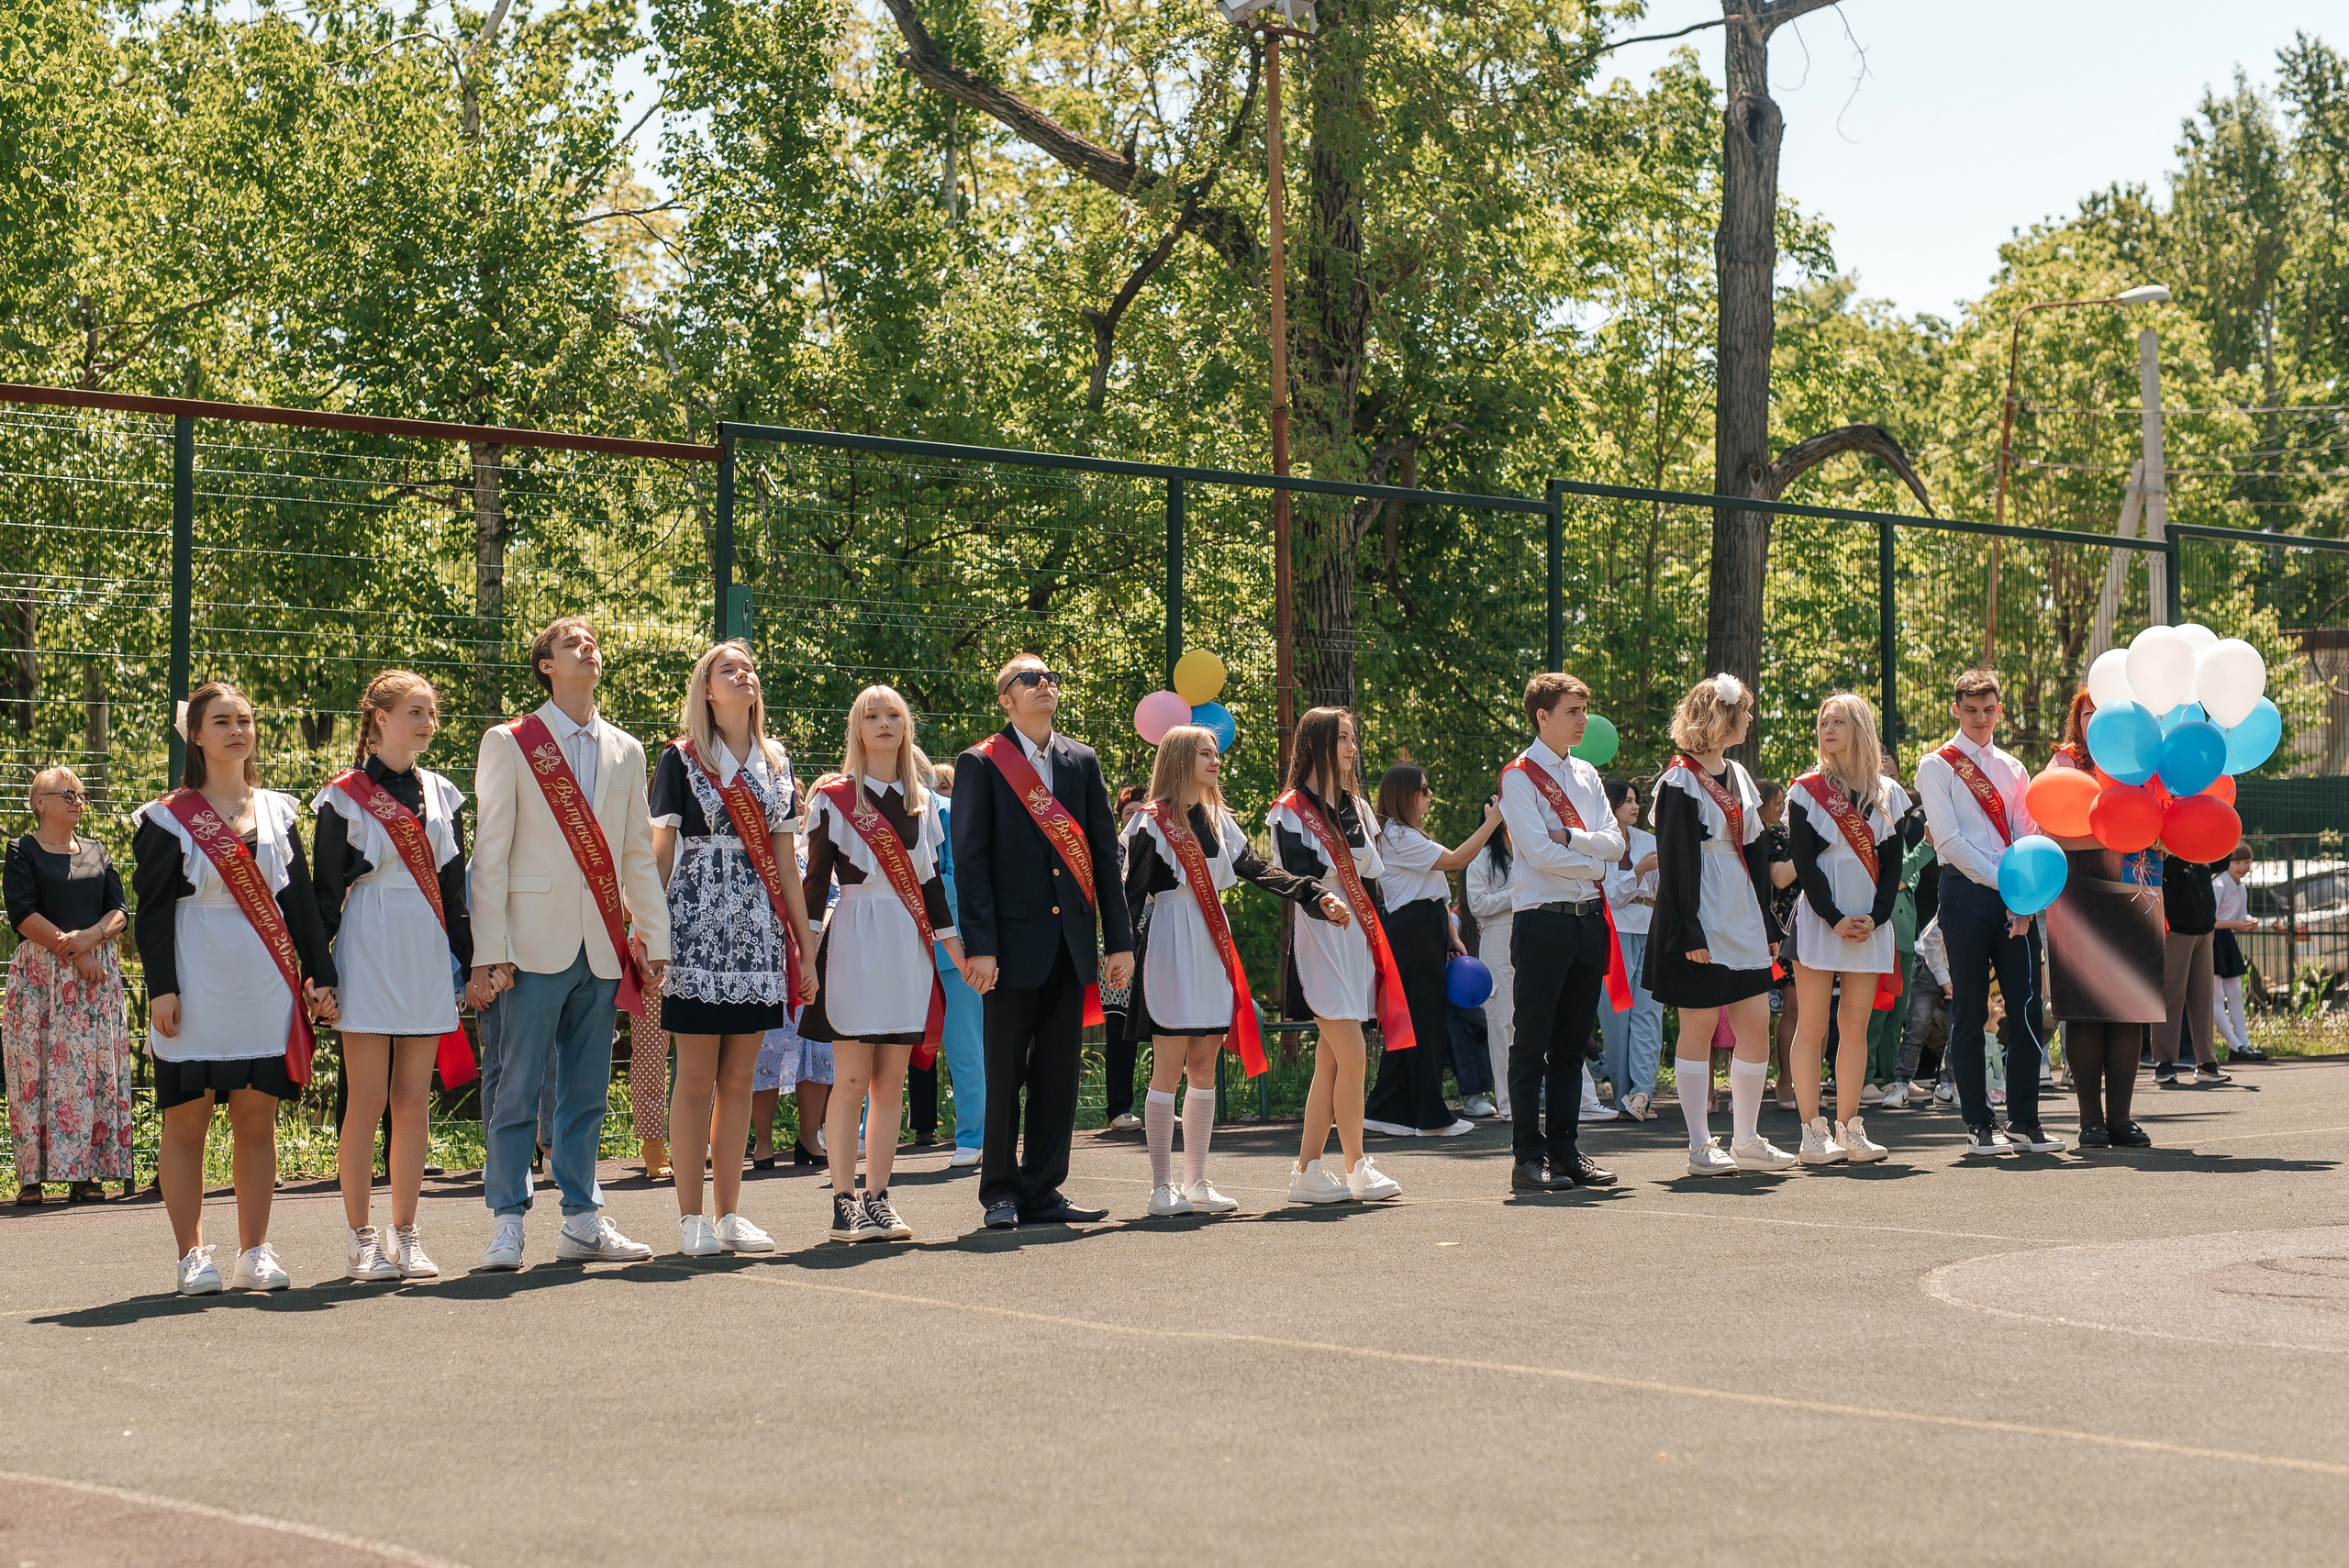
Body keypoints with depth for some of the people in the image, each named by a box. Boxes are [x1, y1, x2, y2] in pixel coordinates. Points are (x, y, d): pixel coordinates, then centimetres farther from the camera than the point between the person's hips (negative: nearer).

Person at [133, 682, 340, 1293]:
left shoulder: (278, 811, 13)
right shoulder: (169, 817, 2)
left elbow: (301, 899, 13)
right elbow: (153, 909, -2)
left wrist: (321, 976, 7)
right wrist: (160, 986, -10)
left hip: (266, 984, 3)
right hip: (198, 984, -3)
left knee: (258, 1116, 4)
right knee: (187, 1118, 0)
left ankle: (255, 1252, 10)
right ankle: (193, 1255, 6)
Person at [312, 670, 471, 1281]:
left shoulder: (441, 794, 12)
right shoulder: (344, 797, -2)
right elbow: (326, 889, -3)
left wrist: (468, 960, 11)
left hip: (427, 954, 4)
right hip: (369, 955, -4)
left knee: (414, 1100, 6)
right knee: (367, 1101, -2)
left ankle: (406, 1236, 11)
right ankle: (361, 1239, 5)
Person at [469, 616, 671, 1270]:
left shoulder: (625, 751, 14)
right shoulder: (508, 743, 1)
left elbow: (639, 854, 16)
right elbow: (490, 854, -3)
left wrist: (655, 939, 10)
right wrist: (489, 951, -9)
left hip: (602, 946, 4)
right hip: (535, 943, -4)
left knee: (587, 1091, 9)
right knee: (519, 1088, -2)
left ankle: (582, 1220, 14)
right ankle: (508, 1222, 5)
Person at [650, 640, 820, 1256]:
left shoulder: (777, 762, 15)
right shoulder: (681, 758, 2)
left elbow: (785, 858, 15)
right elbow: (661, 850, 0)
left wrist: (805, 941, 12)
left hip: (759, 925, 4)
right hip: (697, 921, -4)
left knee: (739, 1077, 6)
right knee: (697, 1075, -3)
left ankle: (730, 1215, 11)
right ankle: (691, 1217, 1)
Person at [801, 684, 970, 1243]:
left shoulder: (921, 801, 14)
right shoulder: (834, 799, 0)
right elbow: (816, 880, -2)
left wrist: (953, 943, 12)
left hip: (909, 947, 5)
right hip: (855, 944, -5)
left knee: (891, 1082, 4)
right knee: (852, 1080, -6)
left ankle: (877, 1199, 8)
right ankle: (844, 1203, -3)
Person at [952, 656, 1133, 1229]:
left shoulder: (1082, 761, 13)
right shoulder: (981, 764, 0)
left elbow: (1105, 853, 12)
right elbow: (970, 859, -5)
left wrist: (1119, 940, 7)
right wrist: (979, 945, -13)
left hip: (1072, 940, 4)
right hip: (1014, 939, -4)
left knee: (1058, 1073, 7)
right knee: (1005, 1073, 1)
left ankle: (1042, 1189, 14)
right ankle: (1001, 1192, 9)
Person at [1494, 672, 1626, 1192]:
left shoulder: (1586, 774, 15)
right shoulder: (1519, 777, -5)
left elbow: (1615, 842, 4)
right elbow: (1540, 852, -15)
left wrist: (1568, 837, -11)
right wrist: (1593, 862, -4)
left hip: (1590, 917, 7)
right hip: (1543, 920, -6)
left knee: (1571, 1045, 9)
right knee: (1532, 1045, -2)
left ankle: (1564, 1151, 14)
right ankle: (1528, 1157, 1)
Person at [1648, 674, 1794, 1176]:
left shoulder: (1739, 776, 17)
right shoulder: (1680, 780, -8)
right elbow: (1674, 859, -13)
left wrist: (1768, 923, 15)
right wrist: (1687, 932, -19)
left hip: (1742, 918, 8)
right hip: (1703, 919, -8)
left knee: (1756, 1023, 5)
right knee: (1699, 1025, -2)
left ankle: (1746, 1140, 15)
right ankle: (1701, 1146, 3)